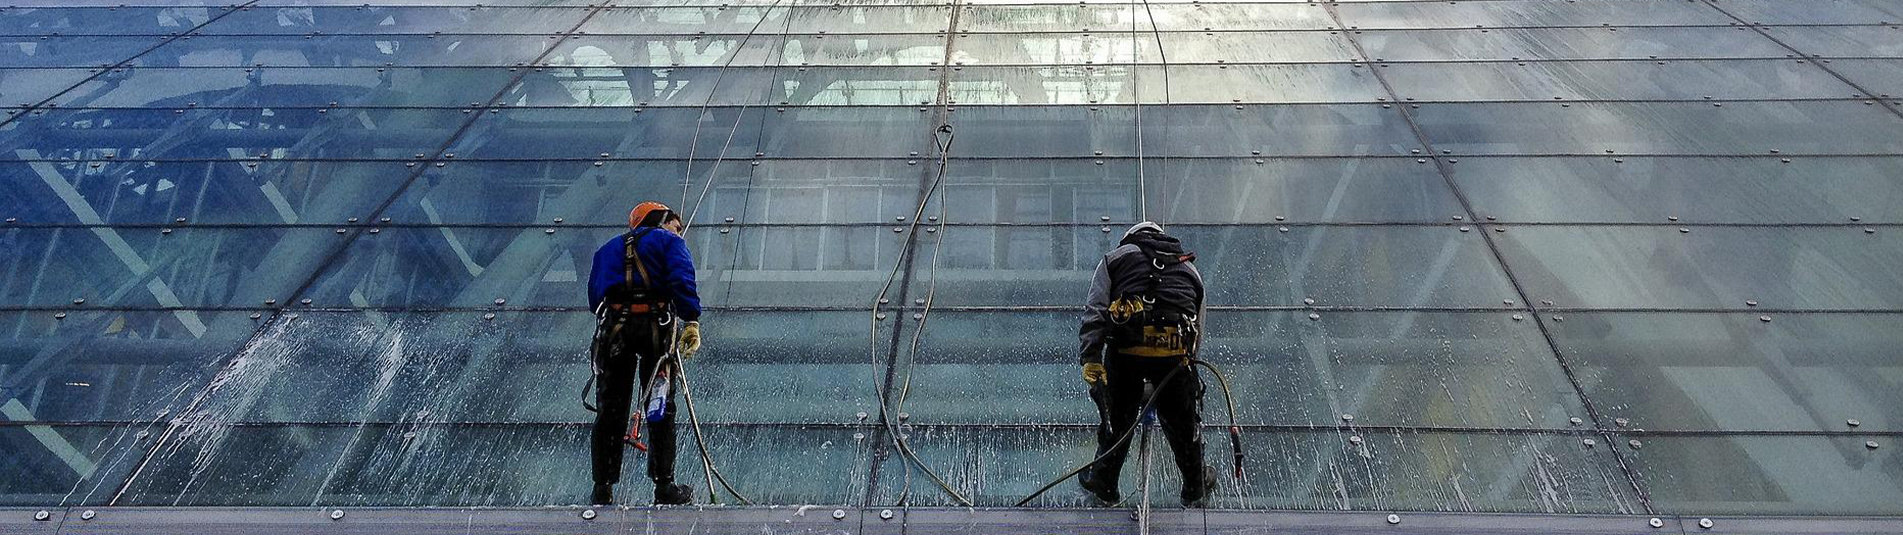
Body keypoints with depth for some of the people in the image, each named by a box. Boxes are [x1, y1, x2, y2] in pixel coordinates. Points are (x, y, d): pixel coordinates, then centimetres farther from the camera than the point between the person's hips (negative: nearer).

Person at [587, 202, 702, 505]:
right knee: (661, 410, 4)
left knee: (610, 410, 8)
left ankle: (603, 491, 7)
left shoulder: (607, 249, 28)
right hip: (655, 326, -4)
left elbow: (594, 296, 18)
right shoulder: (669, 241, 12)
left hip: (612, 327, 4)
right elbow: (682, 281, -7)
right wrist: (691, 322, -11)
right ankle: (664, 486, 6)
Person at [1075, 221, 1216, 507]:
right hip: (1174, 351, 2)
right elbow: (1198, 330, 28)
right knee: (1183, 420, 21)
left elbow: (1094, 312, 3)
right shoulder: (1189, 268, 29)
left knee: (1116, 417, 19)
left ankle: (1103, 483, 36)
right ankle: (1195, 488, 40)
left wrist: (1090, 358, -4)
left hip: (1126, 347, -1)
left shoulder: (1116, 257, 19)